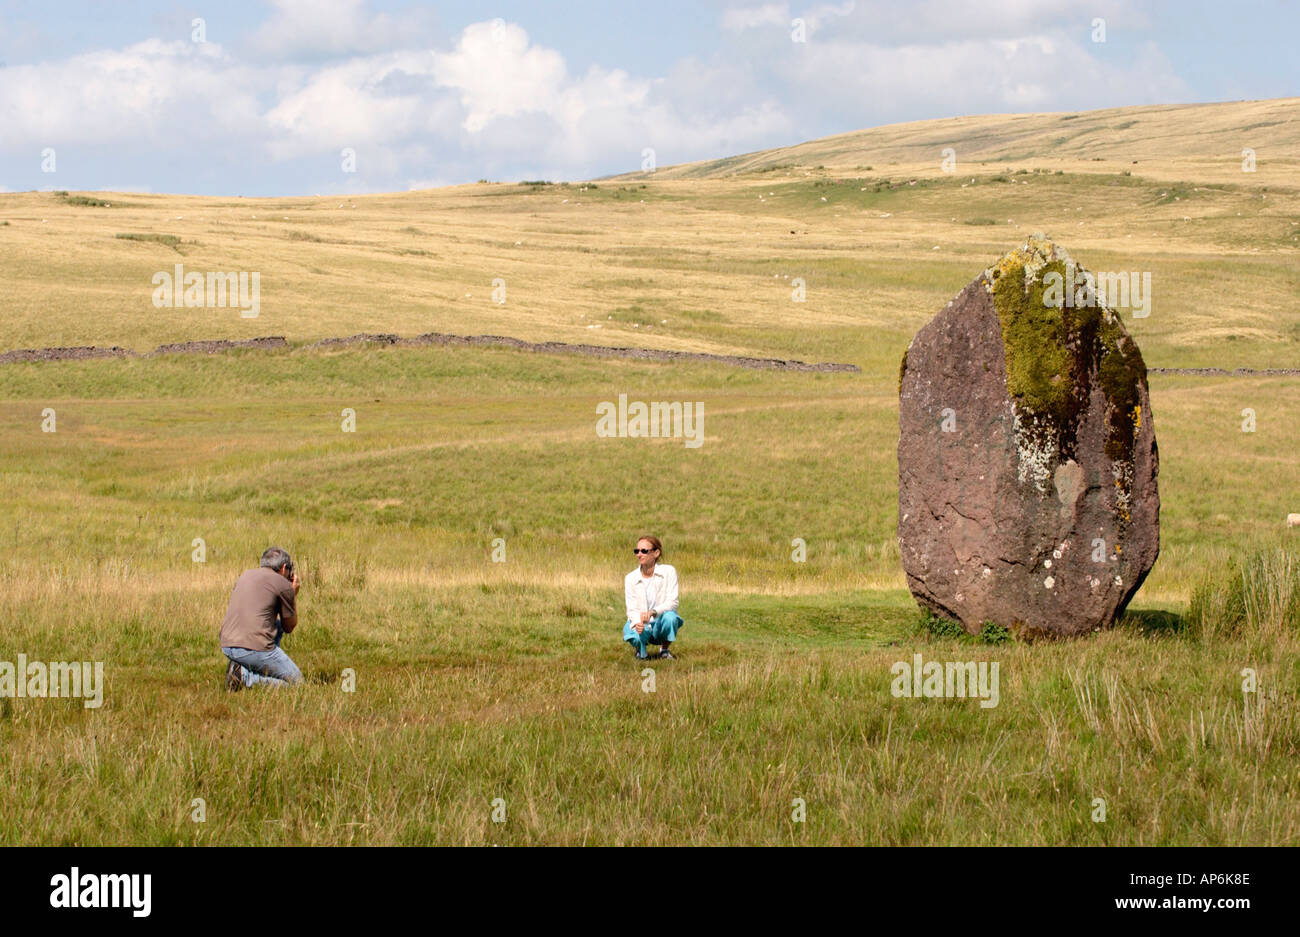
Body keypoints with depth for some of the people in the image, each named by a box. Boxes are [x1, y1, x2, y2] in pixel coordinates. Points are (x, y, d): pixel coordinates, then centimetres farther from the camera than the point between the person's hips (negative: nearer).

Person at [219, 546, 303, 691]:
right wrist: (294, 594, 22)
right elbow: (290, 626, 10)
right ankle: (245, 676, -10)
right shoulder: (283, 584, 0)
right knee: (296, 680, 7)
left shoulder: (244, 576, 19)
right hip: (254, 647, -7)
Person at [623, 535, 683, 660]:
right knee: (635, 637, -35)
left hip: (660, 623, 0)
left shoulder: (668, 572, -8)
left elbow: (672, 603, -15)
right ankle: (640, 649, 7)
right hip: (639, 623, 0)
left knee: (670, 616, -35)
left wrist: (653, 612, -34)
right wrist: (637, 624, -31)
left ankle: (665, 650, -5)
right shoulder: (630, 578, -4)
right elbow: (632, 609, -7)